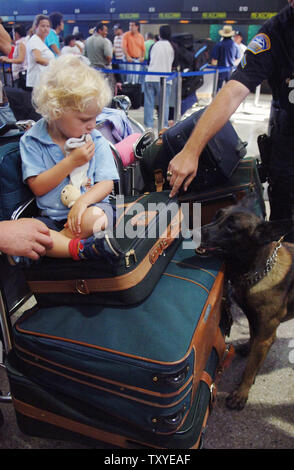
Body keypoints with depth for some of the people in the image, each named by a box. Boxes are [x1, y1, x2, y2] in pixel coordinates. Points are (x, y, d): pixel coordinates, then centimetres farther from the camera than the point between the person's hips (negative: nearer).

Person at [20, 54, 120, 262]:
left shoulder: (96, 140, 1)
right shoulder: (32, 141, -2)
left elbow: (107, 183, -2)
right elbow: (38, 187, -8)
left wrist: (83, 201, -23)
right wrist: (71, 162, -18)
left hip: (90, 206, 0)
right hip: (51, 216, 1)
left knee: (94, 217, -37)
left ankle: (56, 241, -16)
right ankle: (79, 248, -36)